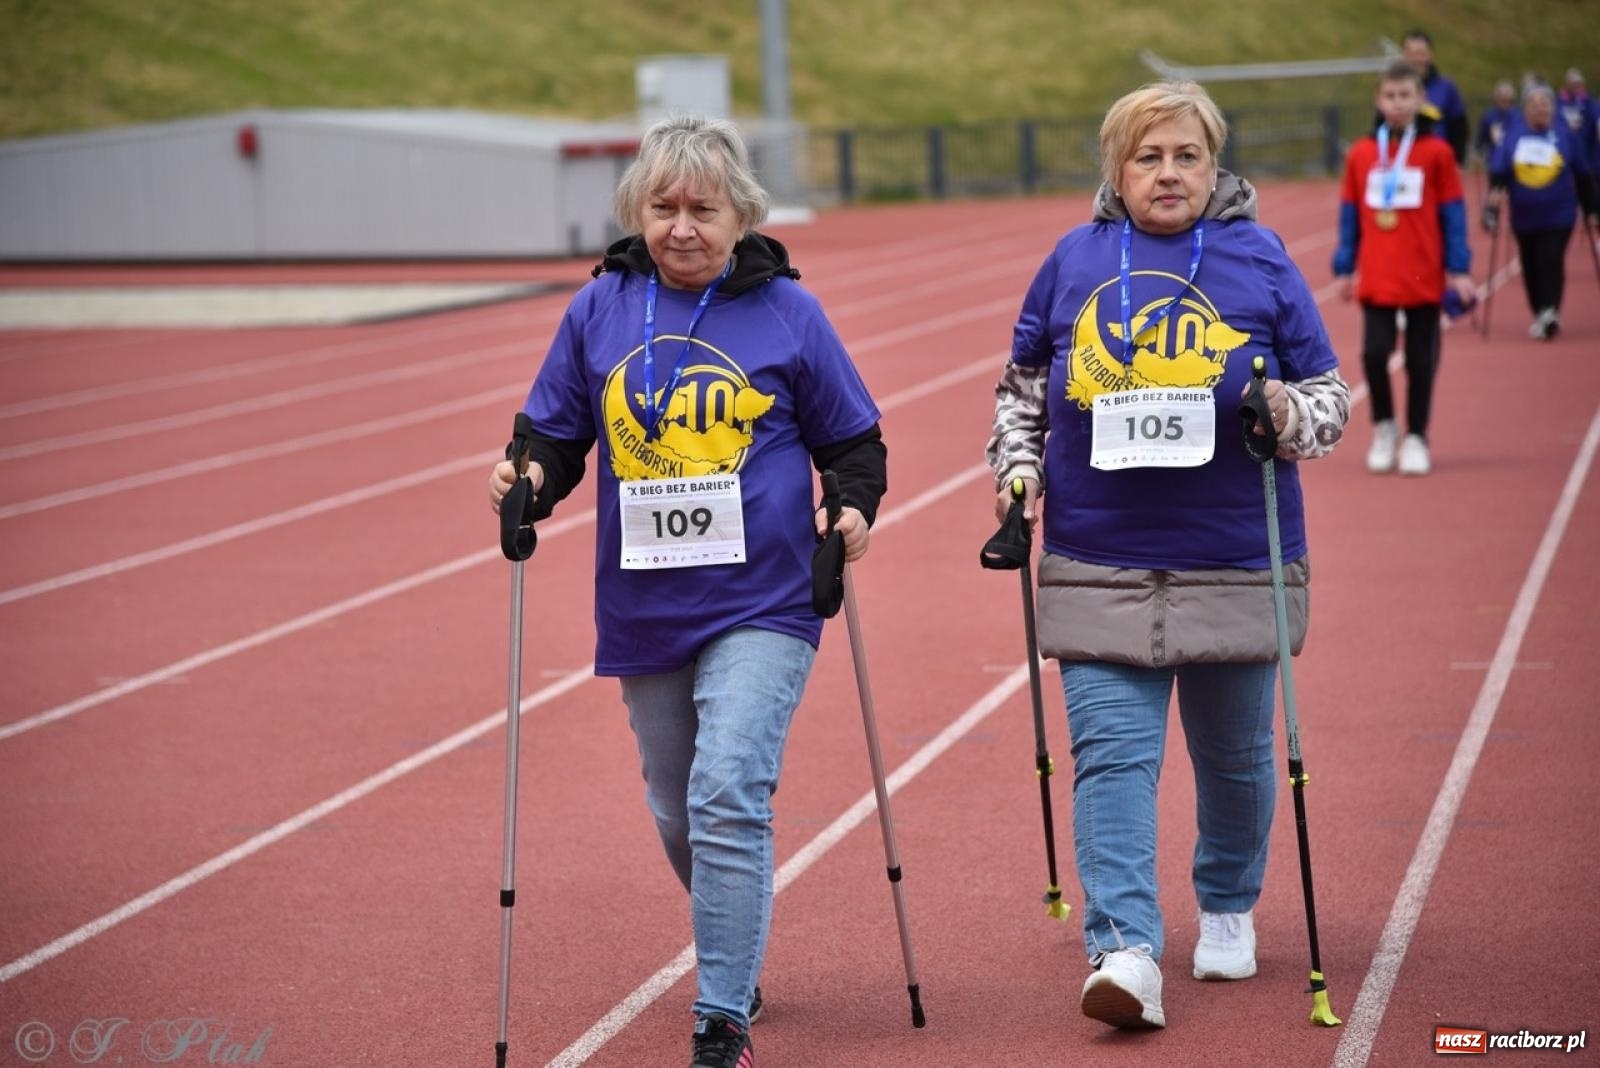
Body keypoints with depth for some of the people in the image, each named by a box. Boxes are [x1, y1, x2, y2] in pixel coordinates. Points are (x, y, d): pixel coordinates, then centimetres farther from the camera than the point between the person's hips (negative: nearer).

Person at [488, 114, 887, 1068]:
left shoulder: (785, 310, -2)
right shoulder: (600, 310, 3)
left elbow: (853, 439, 7)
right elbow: (558, 434, 11)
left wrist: (855, 507, -11)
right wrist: (531, 481, -10)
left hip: (762, 605, -4)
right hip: (644, 613, 4)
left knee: (729, 800, -16)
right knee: (680, 818, 16)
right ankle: (738, 967, 41)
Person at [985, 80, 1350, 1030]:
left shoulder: (1259, 259, 2)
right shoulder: (1074, 262, 6)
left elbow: (1332, 396, 6)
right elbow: (1021, 386, 18)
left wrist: (1288, 414, -16)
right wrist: (1018, 465, 1)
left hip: (1234, 564, 0)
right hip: (1099, 568, 0)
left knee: (1234, 756, 12)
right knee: (1112, 757, -10)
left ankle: (1229, 910, 36)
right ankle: (1126, 951, -14)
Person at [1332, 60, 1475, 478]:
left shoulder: (1436, 152, -2)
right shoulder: (1361, 154, 3)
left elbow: (1453, 213, 0)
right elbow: (1350, 214, 8)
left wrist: (1459, 269, -3)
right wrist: (1344, 268, 7)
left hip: (1424, 281, -1)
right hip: (1376, 280, 1)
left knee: (1420, 360, 6)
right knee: (1374, 353, -9)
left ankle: (1415, 439, 19)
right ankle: (1383, 427, 14)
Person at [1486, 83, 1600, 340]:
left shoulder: (1565, 135, 0)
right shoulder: (1513, 135, 0)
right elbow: (1498, 170, -5)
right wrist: (1495, 196, -22)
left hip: (1558, 216, -2)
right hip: (1524, 216, 2)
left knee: (1550, 262, -17)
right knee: (1531, 268, 9)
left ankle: (1550, 313, -22)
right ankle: (1540, 315, 22)